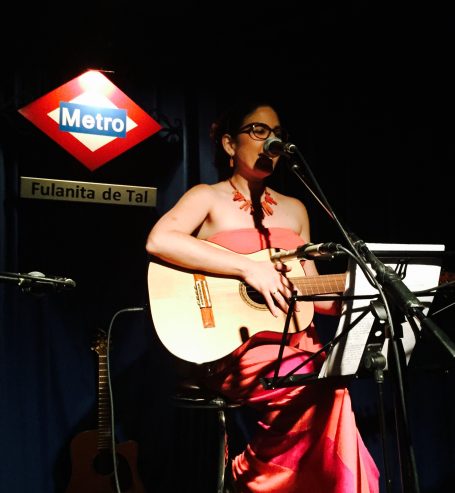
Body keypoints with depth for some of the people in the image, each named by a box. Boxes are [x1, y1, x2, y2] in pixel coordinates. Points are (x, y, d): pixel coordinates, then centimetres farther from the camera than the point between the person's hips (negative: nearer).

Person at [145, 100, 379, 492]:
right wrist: (250, 268, -21)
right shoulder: (207, 197, 2)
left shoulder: (294, 209, 19)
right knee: (325, 391, -28)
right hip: (231, 346, -5)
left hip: (295, 342, 5)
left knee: (332, 380, -27)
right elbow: (158, 241, -19)